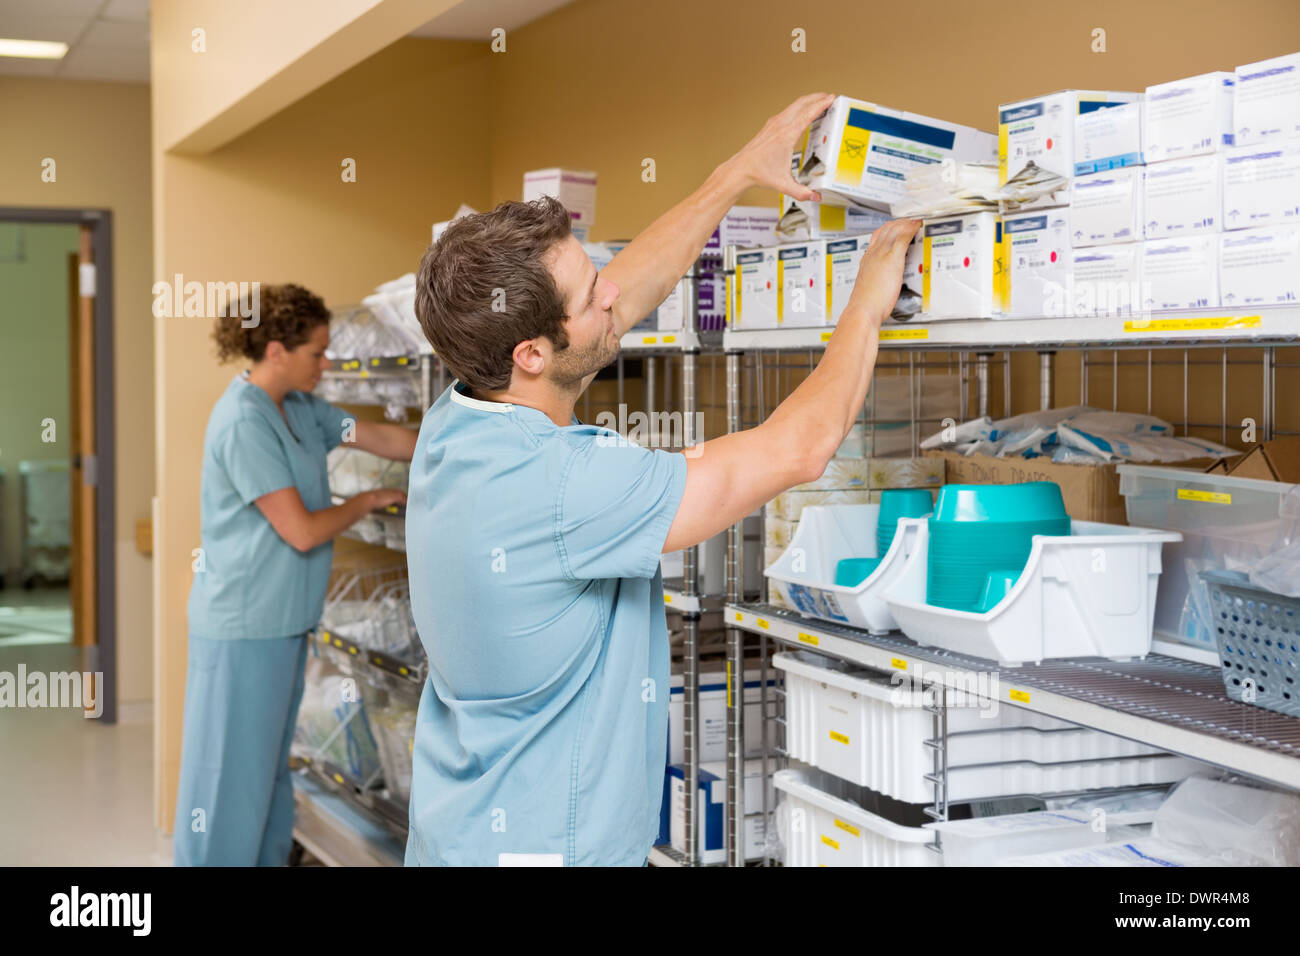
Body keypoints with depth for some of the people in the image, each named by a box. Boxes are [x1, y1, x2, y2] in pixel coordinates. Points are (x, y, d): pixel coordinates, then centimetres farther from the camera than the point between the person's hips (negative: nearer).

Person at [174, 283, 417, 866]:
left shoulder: (301, 410, 8)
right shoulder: (243, 423, -19)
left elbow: (387, 440, 12)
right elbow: (302, 531, -20)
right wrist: (369, 501, -6)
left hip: (284, 620, 9)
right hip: (243, 626, -9)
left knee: (269, 771, 19)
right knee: (230, 777, -1)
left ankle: (268, 859, 30)